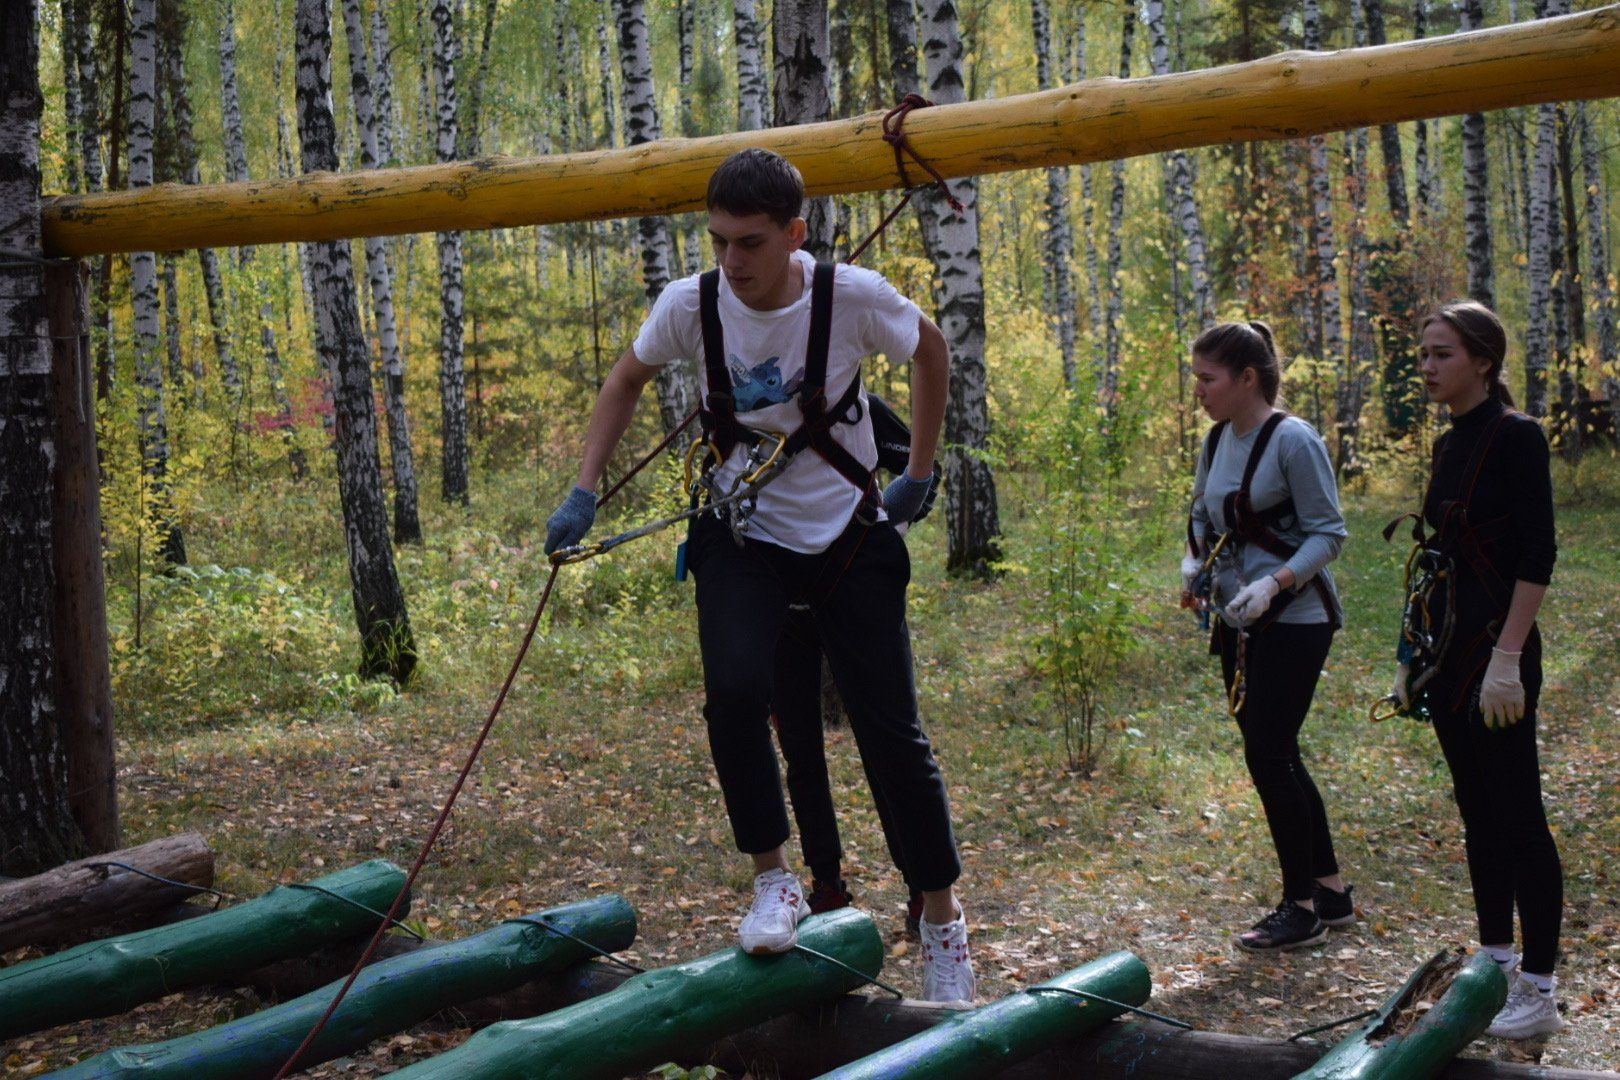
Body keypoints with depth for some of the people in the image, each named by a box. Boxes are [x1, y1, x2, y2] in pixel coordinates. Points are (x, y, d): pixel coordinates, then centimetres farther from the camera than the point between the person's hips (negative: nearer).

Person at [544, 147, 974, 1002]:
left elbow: (931, 352, 1)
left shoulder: (853, 298, -19)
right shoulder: (691, 305, -14)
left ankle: (942, 920, 19)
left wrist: (918, 476, 2)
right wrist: (583, 491, -3)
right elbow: (627, 380, 6)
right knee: (734, 693, -25)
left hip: (850, 538, -1)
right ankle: (773, 880, -4)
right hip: (744, 538, 1)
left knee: (891, 733, 0)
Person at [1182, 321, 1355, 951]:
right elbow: (1203, 515, 20)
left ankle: (1302, 909, 4)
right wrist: (1194, 563, 1)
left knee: (1268, 756, -8)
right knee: (1274, 757, 12)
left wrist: (1274, 584, -27)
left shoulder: (1293, 441, -15)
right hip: (1238, 622, 8)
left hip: (1293, 621, -8)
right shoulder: (1218, 439, 8)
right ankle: (1330, 893, 24)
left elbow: (1328, 534, -15)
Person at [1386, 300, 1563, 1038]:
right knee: (1478, 813, 13)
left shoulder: (1515, 437, -11)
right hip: (1448, 647, 9)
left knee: (1518, 816, -4)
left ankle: (1539, 990, 3)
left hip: (1496, 647, -9)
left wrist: (1507, 659, -22)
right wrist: (1415, 656, 18)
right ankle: (1497, 968, 23)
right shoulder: (1449, 447, 13)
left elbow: (1537, 554, -16)